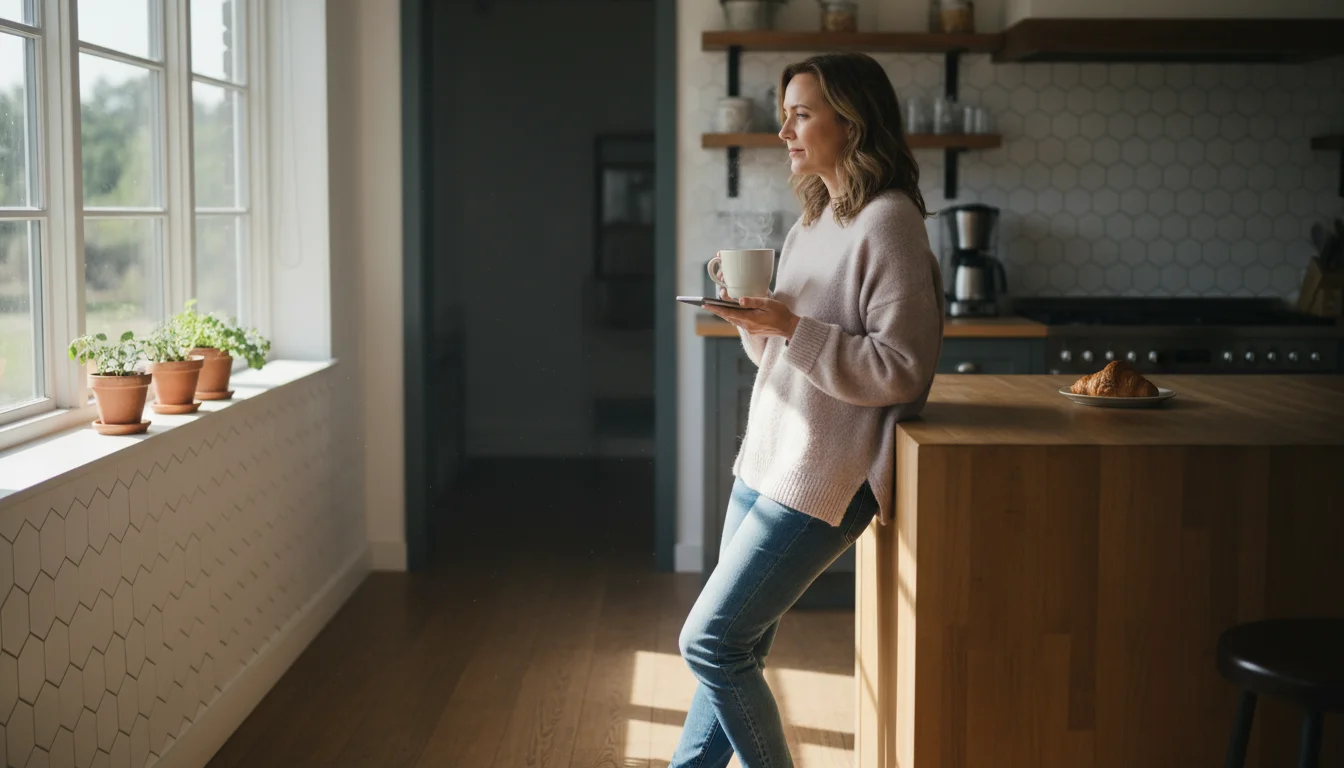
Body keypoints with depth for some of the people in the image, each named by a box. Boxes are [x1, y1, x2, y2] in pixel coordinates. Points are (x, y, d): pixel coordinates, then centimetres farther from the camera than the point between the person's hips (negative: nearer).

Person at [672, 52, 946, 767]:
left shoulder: (887, 222, -14)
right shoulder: (813, 223, 14)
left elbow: (900, 369, -20)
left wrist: (789, 327, -22)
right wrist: (754, 317, 0)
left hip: (821, 477, -9)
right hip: (765, 463, 9)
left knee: (711, 641, -7)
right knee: (733, 646, 14)